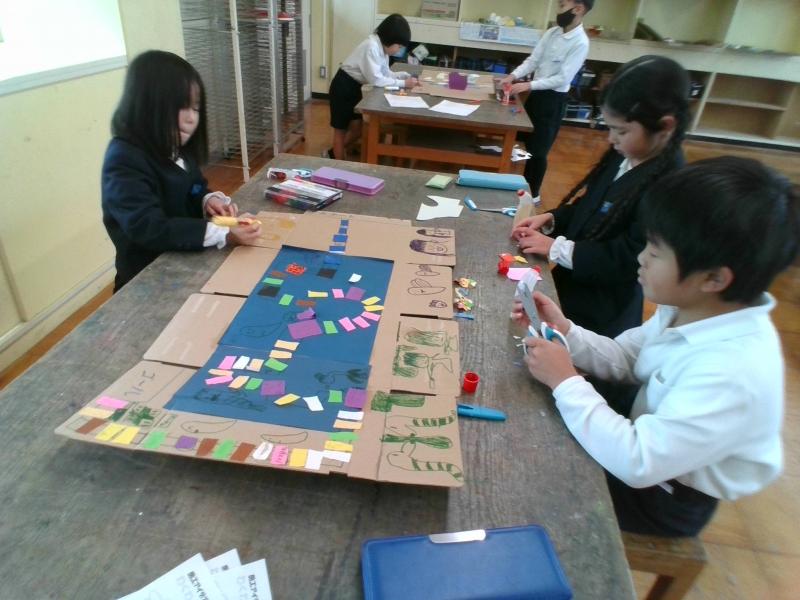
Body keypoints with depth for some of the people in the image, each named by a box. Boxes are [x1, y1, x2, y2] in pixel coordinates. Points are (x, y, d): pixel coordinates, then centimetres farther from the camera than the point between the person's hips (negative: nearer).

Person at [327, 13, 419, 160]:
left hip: (354, 87, 8)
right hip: (343, 87, -8)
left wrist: (405, 75, -7)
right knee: (341, 130, 3)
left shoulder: (382, 46, 1)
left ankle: (334, 153, 29)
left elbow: (385, 73, 8)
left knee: (357, 127, 11)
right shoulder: (372, 46, -25)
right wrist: (403, 83, -24)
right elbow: (375, 79, -27)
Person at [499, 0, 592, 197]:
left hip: (553, 100, -7)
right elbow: (533, 60, 4)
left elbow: (562, 79, -21)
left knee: (539, 150, 2)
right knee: (529, 145, 18)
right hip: (536, 94, 7)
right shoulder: (552, 32, 4)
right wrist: (513, 75, -13)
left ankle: (533, 194, 19)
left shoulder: (580, 43, -17)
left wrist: (527, 85, -26)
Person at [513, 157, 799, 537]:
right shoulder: (691, 308, -12)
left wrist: (565, 381, -30)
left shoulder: (732, 372, -37)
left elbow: (638, 463, -37)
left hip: (665, 498, -6)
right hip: (649, 435, 6)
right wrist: (564, 331, -17)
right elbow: (623, 359, 0)